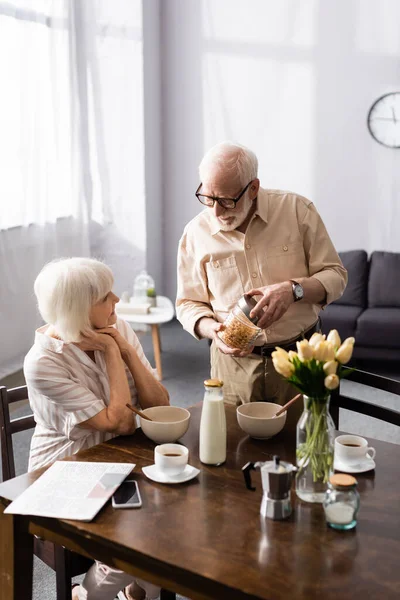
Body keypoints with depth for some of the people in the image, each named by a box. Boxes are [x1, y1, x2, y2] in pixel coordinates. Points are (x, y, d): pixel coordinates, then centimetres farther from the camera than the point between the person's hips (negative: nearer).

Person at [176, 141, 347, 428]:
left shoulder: (297, 209, -6)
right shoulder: (196, 233, -2)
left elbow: (335, 275, -2)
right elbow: (188, 303, 6)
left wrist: (295, 289, -22)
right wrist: (212, 329, -16)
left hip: (300, 356, -1)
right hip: (234, 360, 1)